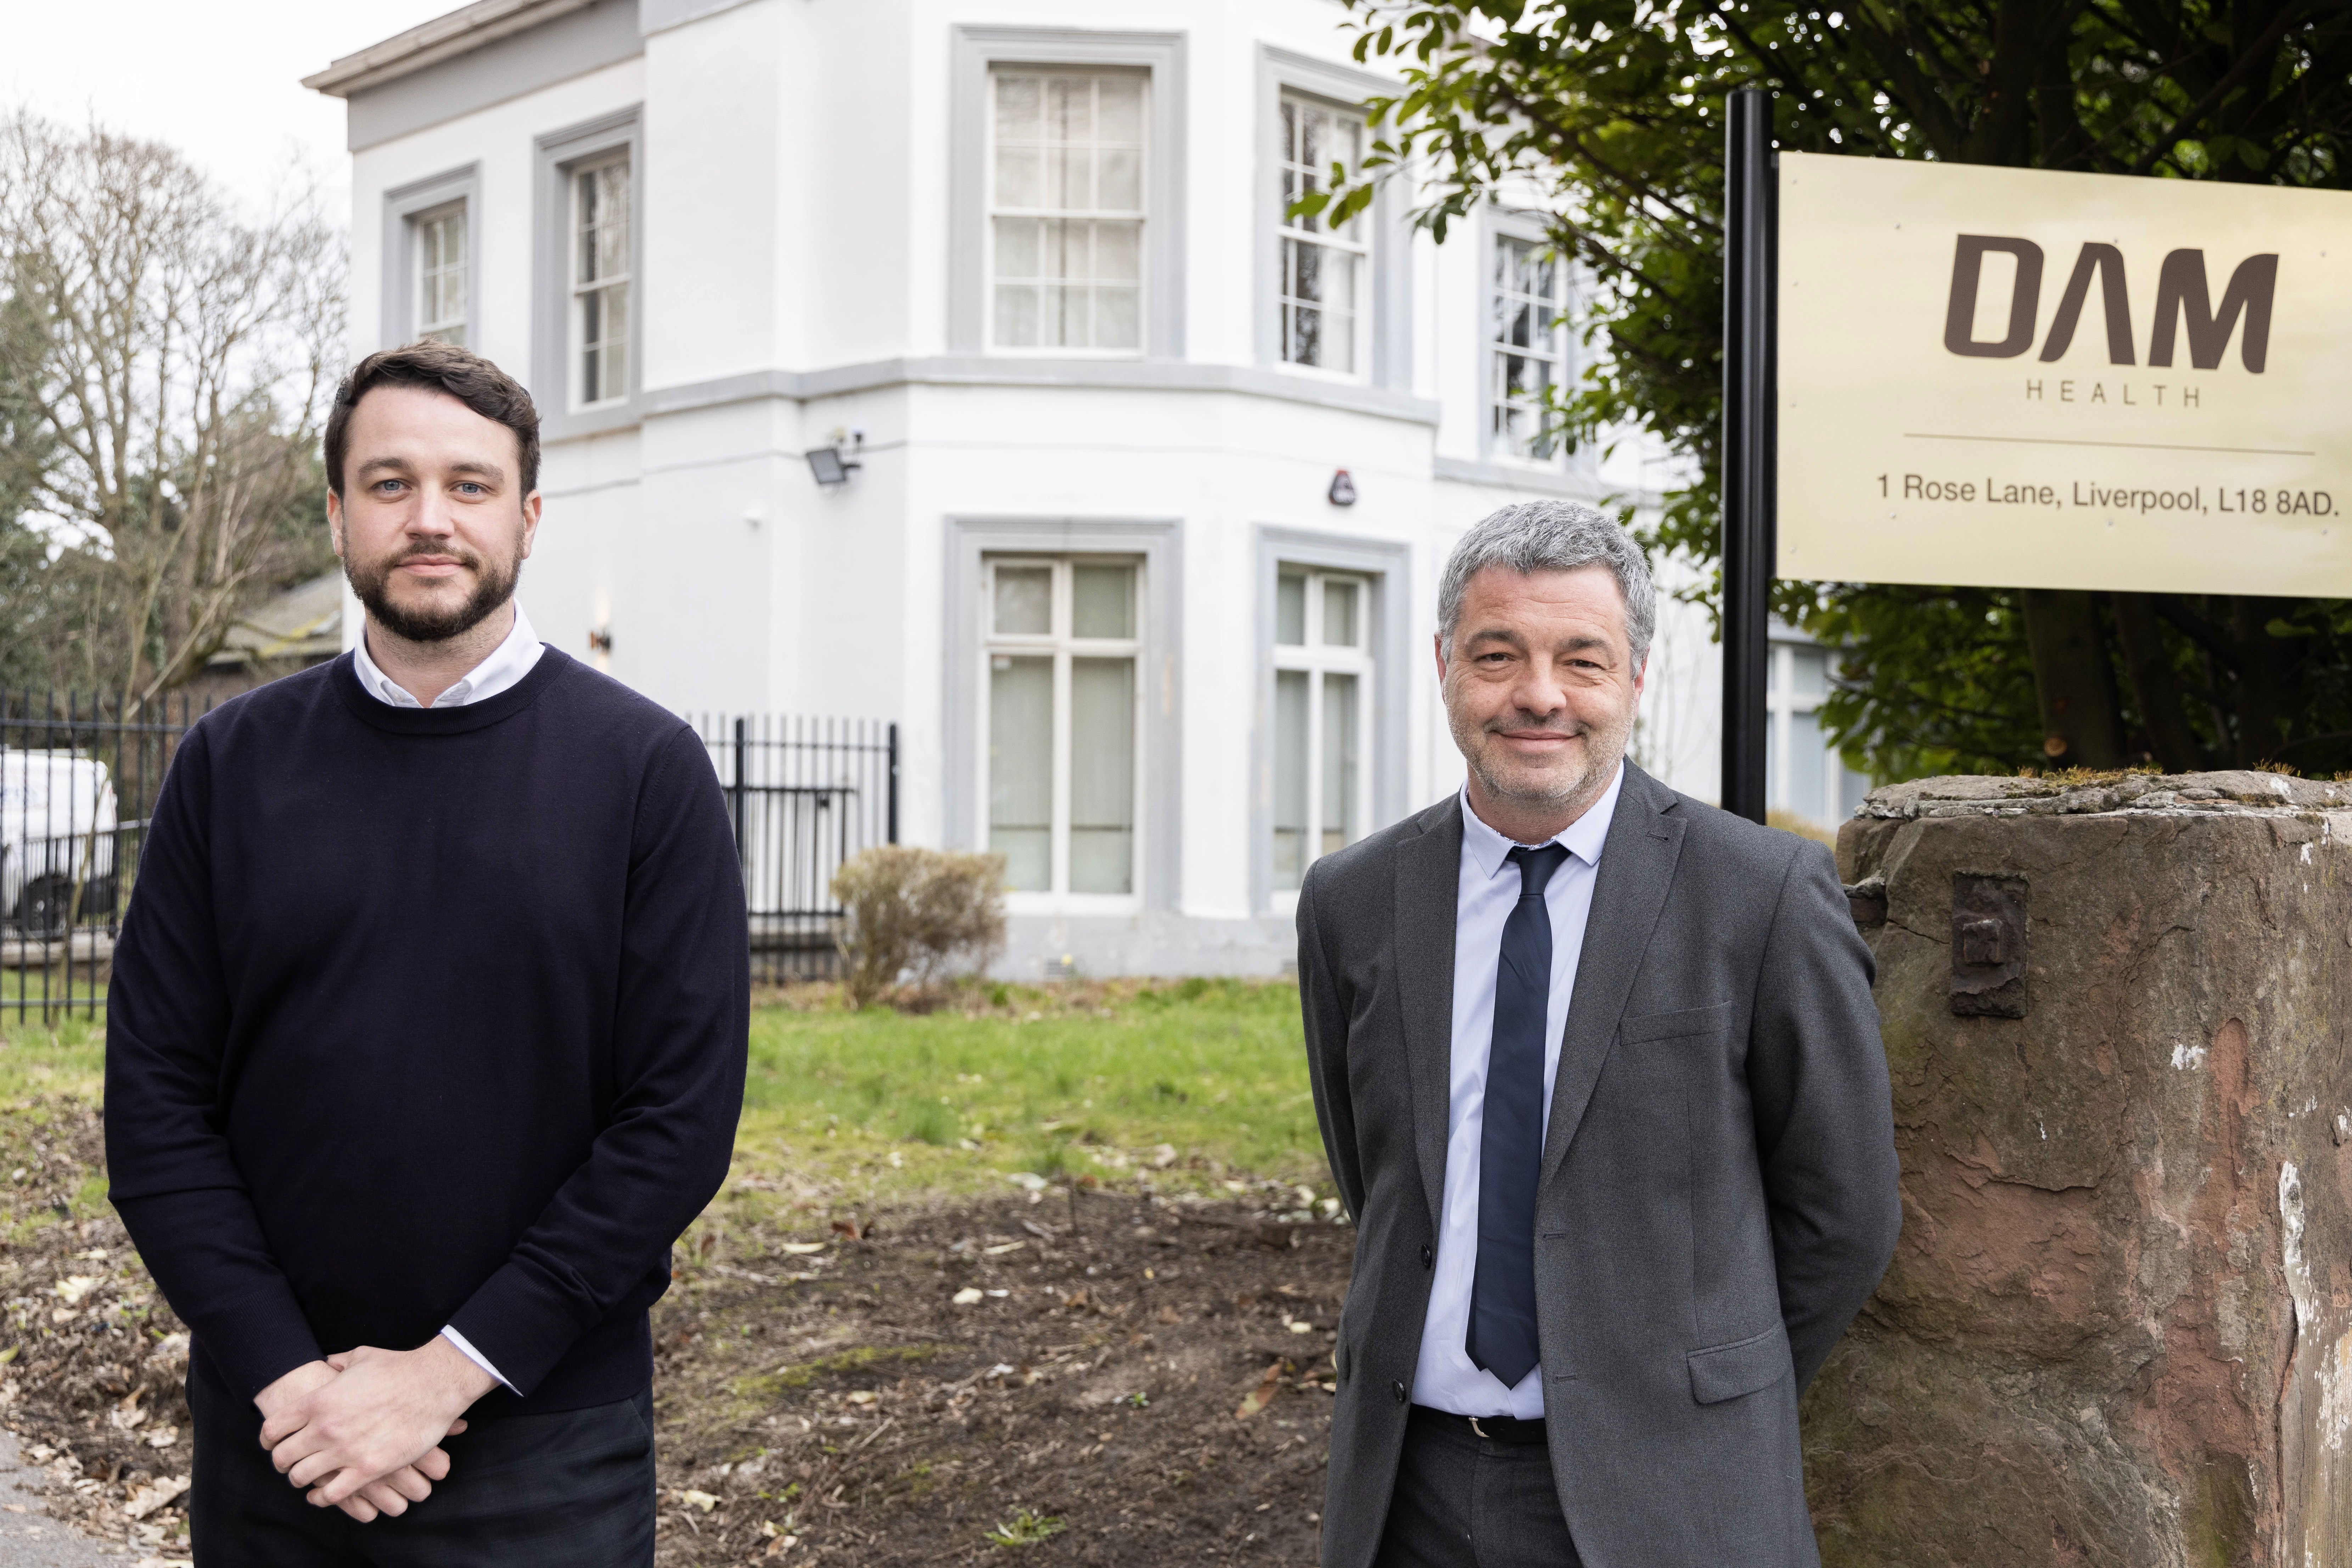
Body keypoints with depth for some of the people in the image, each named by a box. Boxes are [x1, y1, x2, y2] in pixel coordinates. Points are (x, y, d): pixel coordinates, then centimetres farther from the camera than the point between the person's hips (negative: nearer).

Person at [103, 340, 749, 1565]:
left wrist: (450, 1372, -14)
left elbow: (683, 1114, -10)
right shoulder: (234, 763, 3)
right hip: (269, 1427, 2)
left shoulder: (647, 769, -5)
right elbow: (155, 1100, 0)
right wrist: (284, 1375, -10)